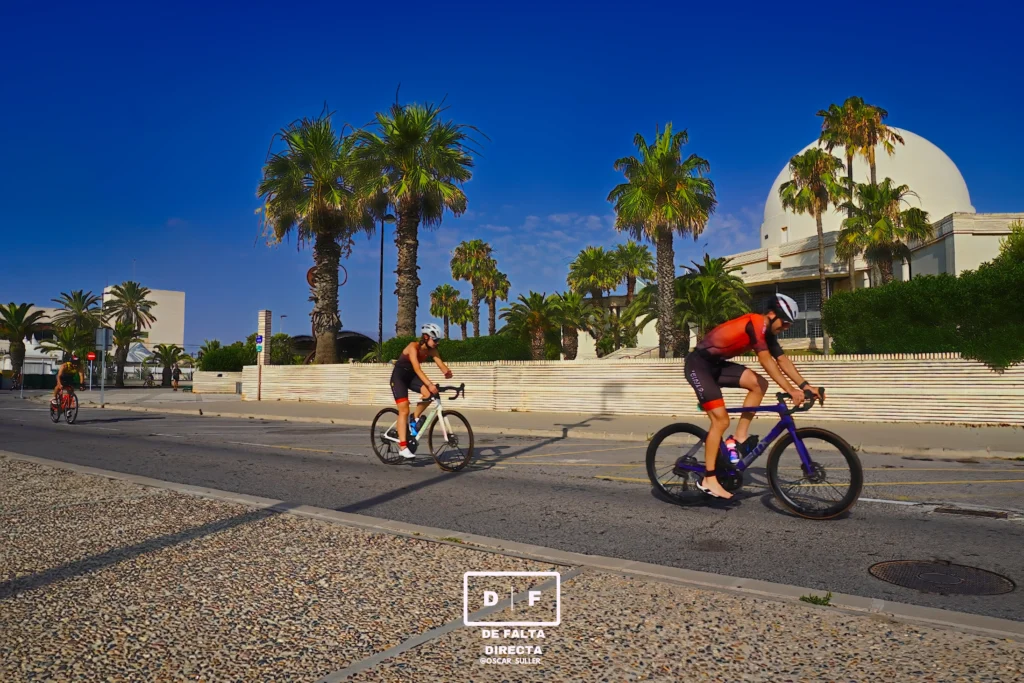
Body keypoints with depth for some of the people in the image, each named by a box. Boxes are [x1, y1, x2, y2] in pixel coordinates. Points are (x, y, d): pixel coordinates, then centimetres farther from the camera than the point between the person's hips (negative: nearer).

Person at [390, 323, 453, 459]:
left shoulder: (431, 350, -7)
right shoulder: (413, 347, -27)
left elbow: (441, 363, -20)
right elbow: (417, 368, -40)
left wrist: (447, 372, -44)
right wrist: (429, 384, -52)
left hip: (411, 376, 6)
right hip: (399, 376, -6)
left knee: (429, 393, -23)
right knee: (404, 411, -14)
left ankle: (415, 419, 2)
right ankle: (403, 447, -12)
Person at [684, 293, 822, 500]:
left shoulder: (767, 331, 7)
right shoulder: (755, 323, -21)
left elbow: (783, 360, 8)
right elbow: (766, 362, -27)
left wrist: (805, 385, -1)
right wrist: (791, 391, -28)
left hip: (717, 364, 9)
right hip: (699, 364, -9)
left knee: (760, 384, -3)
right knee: (721, 420, -13)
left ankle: (739, 439, 4)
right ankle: (709, 481, -6)